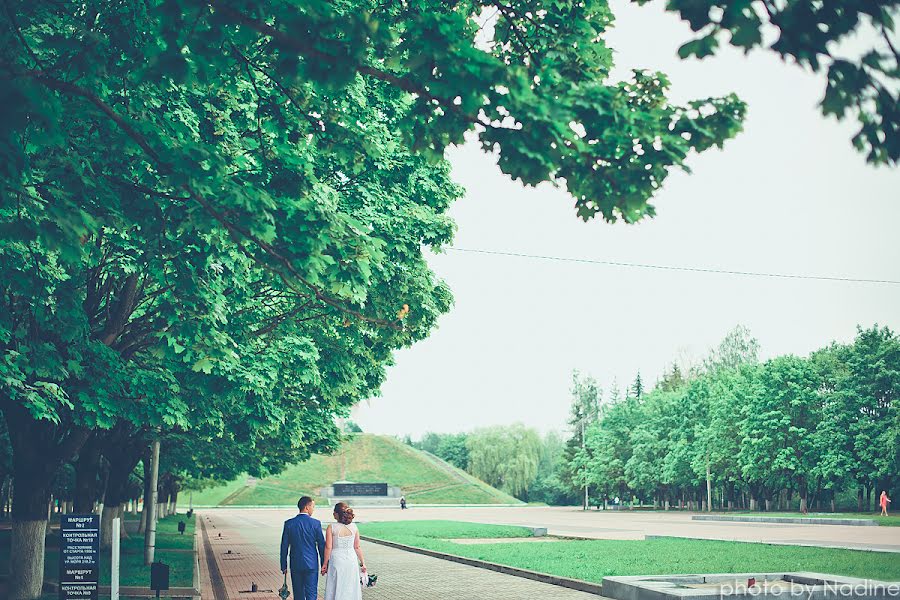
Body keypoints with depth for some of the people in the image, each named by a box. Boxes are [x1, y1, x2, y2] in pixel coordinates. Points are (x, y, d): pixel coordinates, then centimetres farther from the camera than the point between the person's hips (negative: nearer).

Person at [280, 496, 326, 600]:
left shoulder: (289, 523, -2)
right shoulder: (316, 523, -7)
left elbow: (284, 547, 1)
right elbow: (321, 545, -3)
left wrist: (284, 566, 8)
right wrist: (324, 564, 7)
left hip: (295, 564, 2)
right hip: (311, 564, -2)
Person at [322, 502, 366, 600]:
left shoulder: (331, 528, -10)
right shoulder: (354, 527, -2)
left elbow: (328, 548, -9)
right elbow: (357, 547, 2)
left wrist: (325, 564, 1)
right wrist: (362, 563, 11)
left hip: (336, 560, -3)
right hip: (351, 559, 3)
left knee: (337, 589, 7)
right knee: (351, 588, 12)